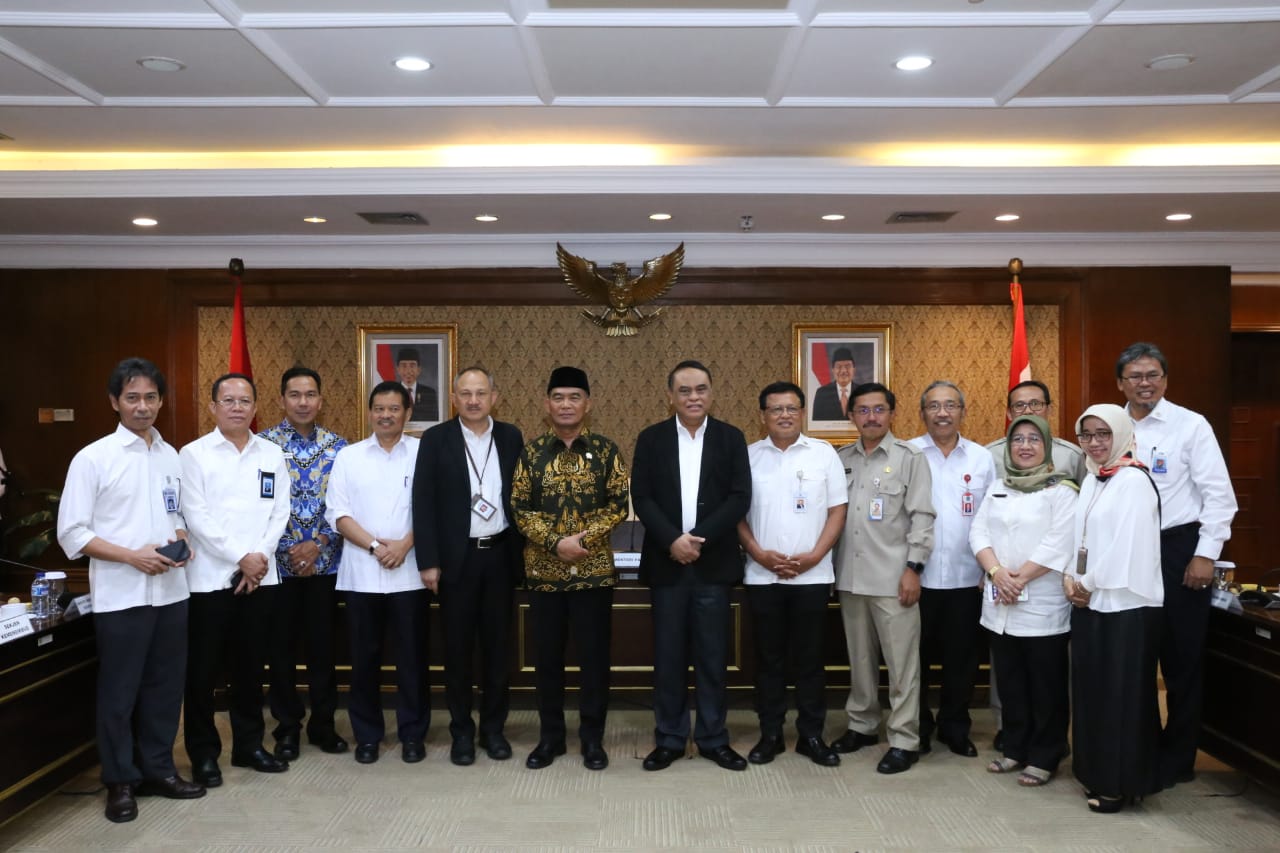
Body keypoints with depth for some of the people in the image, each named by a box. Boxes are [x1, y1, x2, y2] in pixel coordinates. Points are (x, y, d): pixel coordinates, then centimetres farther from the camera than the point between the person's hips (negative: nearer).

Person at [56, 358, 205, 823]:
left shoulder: (171, 456, 8)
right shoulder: (93, 458, -7)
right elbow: (71, 533, -9)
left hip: (171, 590, 5)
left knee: (166, 686, 13)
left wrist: (180, 542, -4)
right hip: (120, 595, -5)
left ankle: (158, 768, 28)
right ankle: (120, 781, 21)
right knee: (119, 692, 6)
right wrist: (132, 556, -17)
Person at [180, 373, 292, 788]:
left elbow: (279, 513, 5)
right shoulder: (194, 454, -1)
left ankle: (249, 744, 24)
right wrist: (241, 558, -13)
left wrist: (260, 557, -9)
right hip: (210, 577, -3)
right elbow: (196, 517, -8)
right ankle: (204, 753, 17)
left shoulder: (272, 455, 9)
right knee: (203, 670, 4)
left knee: (250, 666, 12)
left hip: (261, 577, 3)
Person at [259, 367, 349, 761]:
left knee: (322, 644, 9)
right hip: (278, 561, -1)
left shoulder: (337, 446, 3)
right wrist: (289, 550, -10)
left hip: (324, 561, 1)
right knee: (282, 645, 7)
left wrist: (317, 544, -10)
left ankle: (323, 723, 22)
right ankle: (287, 726, 20)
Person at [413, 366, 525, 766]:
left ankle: (493, 727, 22)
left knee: (497, 644, 10)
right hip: (457, 557, -2)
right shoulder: (436, 439, -2)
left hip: (501, 555, 2)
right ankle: (461, 730, 20)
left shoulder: (511, 436, 5)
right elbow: (423, 502, -5)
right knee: (458, 647, 6)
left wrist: (525, 551, 4)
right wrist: (428, 561, -10)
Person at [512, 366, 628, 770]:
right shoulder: (531, 451, 2)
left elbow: (619, 505, -3)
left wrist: (583, 539, -16)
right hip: (543, 570, 1)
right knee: (547, 656, 9)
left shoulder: (606, 450, 1)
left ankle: (592, 737, 19)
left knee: (594, 655, 5)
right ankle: (550, 736, 23)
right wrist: (555, 542, -14)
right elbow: (519, 507, -2)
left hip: (594, 569, -1)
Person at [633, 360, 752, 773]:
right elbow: (641, 498, -2)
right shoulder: (651, 439, 5)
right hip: (666, 562, 0)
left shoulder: (731, 438, 4)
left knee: (713, 655, 6)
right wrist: (672, 540, -15)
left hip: (714, 562, 0)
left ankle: (713, 738, 18)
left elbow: (740, 498, -4)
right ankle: (669, 739, 17)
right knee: (668, 656, 6)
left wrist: (699, 538, -14)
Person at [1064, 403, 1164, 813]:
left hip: (1125, 605, -8)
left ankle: (1122, 783, 10)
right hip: (1090, 603, 8)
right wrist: (1070, 578, -2)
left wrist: (1089, 584, -11)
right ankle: (1098, 775, 24)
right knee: (1091, 690, 12)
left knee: (1121, 693, 0)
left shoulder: (1134, 481, -12)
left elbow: (1127, 548, -19)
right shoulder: (1091, 480, 13)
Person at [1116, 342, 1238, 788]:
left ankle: (1177, 759, 20)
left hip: (1178, 549, -4)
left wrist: (1205, 555, -12)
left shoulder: (1191, 425, -6)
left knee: (1181, 657, 5)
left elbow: (1219, 496, -8)